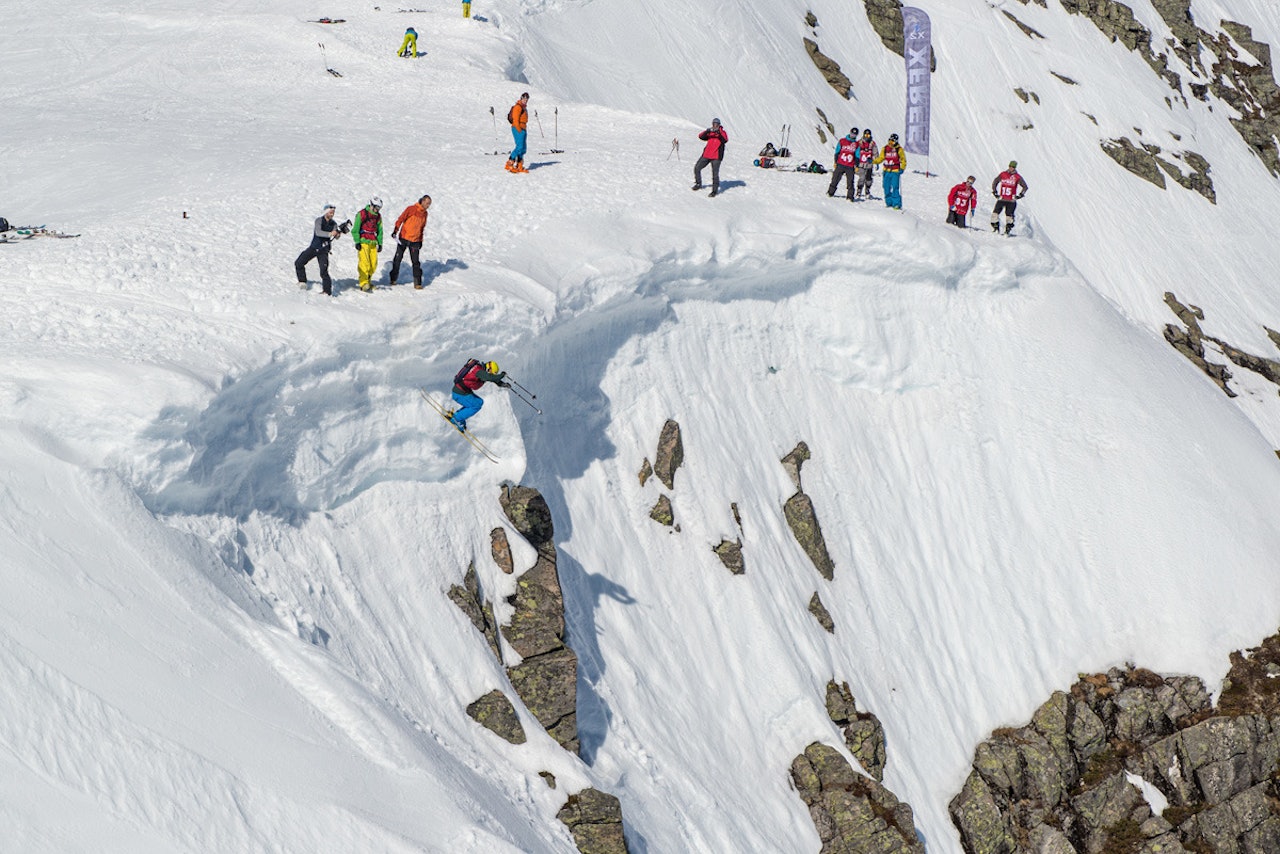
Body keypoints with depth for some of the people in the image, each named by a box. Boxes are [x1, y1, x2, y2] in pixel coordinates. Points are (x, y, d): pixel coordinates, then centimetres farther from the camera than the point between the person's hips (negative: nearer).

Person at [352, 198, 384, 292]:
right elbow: (355, 229, -4)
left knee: (374, 263, 1)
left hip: (373, 243, 6)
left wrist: (380, 243, 16)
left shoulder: (378, 216, 13)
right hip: (363, 241, -6)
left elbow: (379, 230, 22)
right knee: (364, 262, -15)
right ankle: (363, 284, -16)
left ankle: (368, 280, 16)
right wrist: (357, 242, -9)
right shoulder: (362, 214, -5)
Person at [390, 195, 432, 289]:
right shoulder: (411, 209, -9)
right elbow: (401, 219, -11)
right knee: (398, 259, 6)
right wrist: (395, 231, -19)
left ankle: (417, 283, 0)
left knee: (415, 262, -1)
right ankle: (393, 279, 19)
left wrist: (421, 240, 17)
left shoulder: (425, 213, 8)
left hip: (415, 241, 4)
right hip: (403, 238, -3)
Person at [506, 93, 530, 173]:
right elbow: (515, 119, -17)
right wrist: (519, 130, -20)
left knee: (523, 149, 8)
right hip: (518, 129, -10)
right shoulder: (518, 107, -10)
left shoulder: (524, 107, 20)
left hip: (522, 129, 10)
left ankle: (519, 166, 11)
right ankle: (509, 164, -16)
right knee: (519, 147, -16)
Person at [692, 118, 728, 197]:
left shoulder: (722, 133, -2)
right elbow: (700, 136, -6)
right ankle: (698, 184, 28)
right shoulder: (710, 133, 7)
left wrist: (719, 133, -36)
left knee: (715, 173, -11)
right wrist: (707, 131, -25)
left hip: (716, 157, -5)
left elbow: (725, 140, -22)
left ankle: (715, 190, -1)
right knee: (697, 168, 9)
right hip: (706, 155, 5)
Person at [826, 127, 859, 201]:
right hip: (840, 165, 0)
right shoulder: (842, 141, 6)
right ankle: (830, 192, 14)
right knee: (835, 179, 2)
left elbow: (857, 156, 13)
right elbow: (837, 152, 9)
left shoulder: (856, 144, 9)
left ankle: (850, 196, -1)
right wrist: (835, 162, 5)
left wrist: (856, 166, 6)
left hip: (850, 167, 0)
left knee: (850, 182, -4)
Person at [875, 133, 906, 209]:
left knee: (895, 188, -11)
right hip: (887, 171, 4)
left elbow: (903, 160, 4)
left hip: (895, 171, -4)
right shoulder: (885, 148, 8)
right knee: (887, 187, 6)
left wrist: (902, 168, -9)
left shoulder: (899, 149, -1)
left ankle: (897, 204, -8)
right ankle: (889, 202, 18)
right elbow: (880, 158, 14)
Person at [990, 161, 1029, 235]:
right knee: (995, 213, -8)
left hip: (1011, 200, -2)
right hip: (1001, 199, 2)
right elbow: (995, 182, 17)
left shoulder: (1017, 177, -1)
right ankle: (995, 228, 6)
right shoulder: (1003, 174, 5)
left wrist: (1020, 195, -2)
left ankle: (1008, 229, 12)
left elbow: (1025, 187, 6)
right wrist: (994, 191, 10)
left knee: (1009, 215, -4)